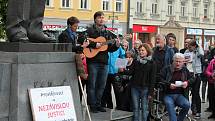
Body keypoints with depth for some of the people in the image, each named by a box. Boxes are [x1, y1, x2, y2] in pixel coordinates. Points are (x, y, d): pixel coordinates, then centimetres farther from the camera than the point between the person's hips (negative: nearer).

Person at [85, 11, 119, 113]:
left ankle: (98, 104, 19)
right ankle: (92, 105, 7)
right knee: (92, 84, -1)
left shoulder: (108, 33, 16)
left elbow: (110, 49, 16)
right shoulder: (90, 30, 0)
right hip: (93, 61, -5)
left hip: (104, 62, 5)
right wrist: (94, 45, -19)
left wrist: (116, 45, -3)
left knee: (102, 85, 9)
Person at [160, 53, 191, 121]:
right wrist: (169, 84, -17)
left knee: (187, 105, -24)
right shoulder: (167, 69, 2)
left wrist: (187, 82, -1)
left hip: (180, 95, 3)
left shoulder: (185, 70, 12)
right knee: (170, 104, -33)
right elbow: (160, 79, -3)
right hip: (168, 94, -2)